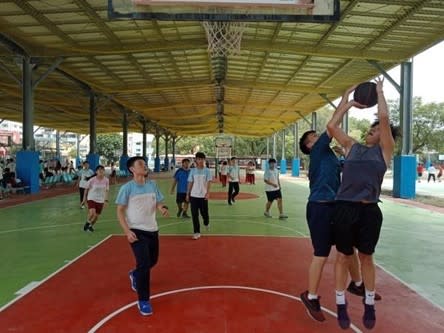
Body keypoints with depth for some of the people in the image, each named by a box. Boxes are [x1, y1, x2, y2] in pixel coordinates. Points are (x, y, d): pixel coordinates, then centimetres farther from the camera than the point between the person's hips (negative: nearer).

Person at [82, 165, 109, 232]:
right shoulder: (92, 180, -15)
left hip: (100, 200, 3)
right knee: (92, 213, -24)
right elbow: (86, 189, -2)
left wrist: (106, 200, 0)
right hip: (91, 199, -3)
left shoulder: (106, 180, -8)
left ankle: (91, 225, 39)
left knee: (97, 215, 10)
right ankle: (87, 223, 7)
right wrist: (84, 199, 4)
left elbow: (107, 190, 5)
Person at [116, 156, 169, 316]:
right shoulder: (127, 188, -12)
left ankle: (135, 275, 51)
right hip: (137, 231, -5)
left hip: (152, 230, 6)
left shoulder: (152, 185, 1)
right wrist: (127, 231, -17)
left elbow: (159, 203, 8)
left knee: (152, 261, 19)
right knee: (144, 264, -10)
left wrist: (163, 208, -16)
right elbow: (120, 211, -8)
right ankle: (143, 301, 6)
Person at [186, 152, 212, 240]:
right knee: (194, 214, 0)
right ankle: (196, 232, 9)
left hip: (203, 195, -1)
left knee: (204, 213, 8)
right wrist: (187, 194, 6)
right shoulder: (193, 171, 2)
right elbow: (190, 183, 7)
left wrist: (207, 193, -21)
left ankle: (206, 223, 42)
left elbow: (209, 182, -9)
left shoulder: (207, 170, -3)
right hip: (193, 195, 1)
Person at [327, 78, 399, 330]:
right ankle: (341, 305, 26)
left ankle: (369, 306, 32)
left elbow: (384, 117, -6)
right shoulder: (352, 146, 10)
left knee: (366, 258, 13)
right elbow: (331, 126, 5)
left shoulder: (385, 150, 4)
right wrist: (350, 103, 13)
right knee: (343, 257, 10)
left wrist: (380, 91, 7)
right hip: (344, 209, 1)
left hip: (369, 211, -1)